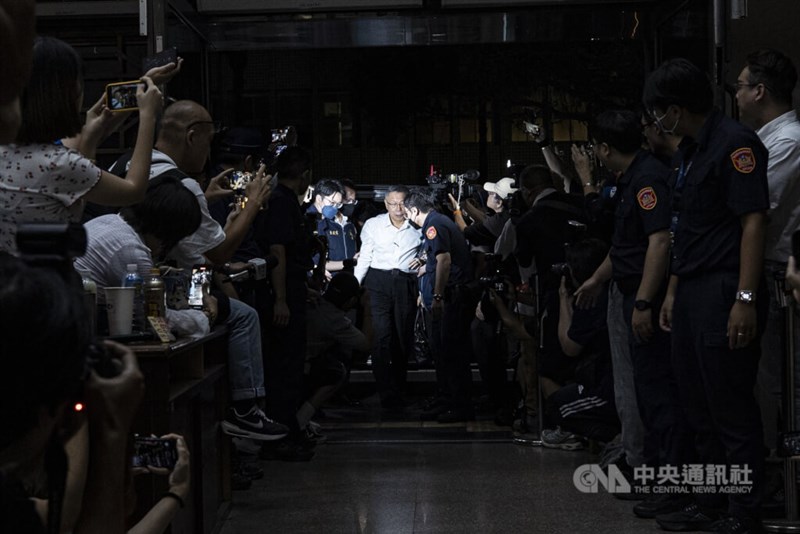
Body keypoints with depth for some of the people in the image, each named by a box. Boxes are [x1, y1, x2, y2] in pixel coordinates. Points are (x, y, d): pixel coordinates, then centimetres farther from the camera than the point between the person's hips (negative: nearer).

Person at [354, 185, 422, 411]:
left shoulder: (417, 227, 6)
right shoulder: (373, 225, 6)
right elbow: (364, 257, 9)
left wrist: (422, 261, -6)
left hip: (406, 284, 1)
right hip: (379, 282, -1)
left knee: (404, 337, 5)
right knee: (382, 336, -11)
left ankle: (398, 389, 18)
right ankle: (387, 394, -11)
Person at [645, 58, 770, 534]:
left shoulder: (735, 143, -12)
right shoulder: (691, 150, 17)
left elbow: (754, 222, -18)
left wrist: (746, 299, -23)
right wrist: (673, 292, 21)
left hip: (724, 294, -10)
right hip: (692, 294, 10)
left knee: (733, 411, -4)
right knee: (701, 408, 16)